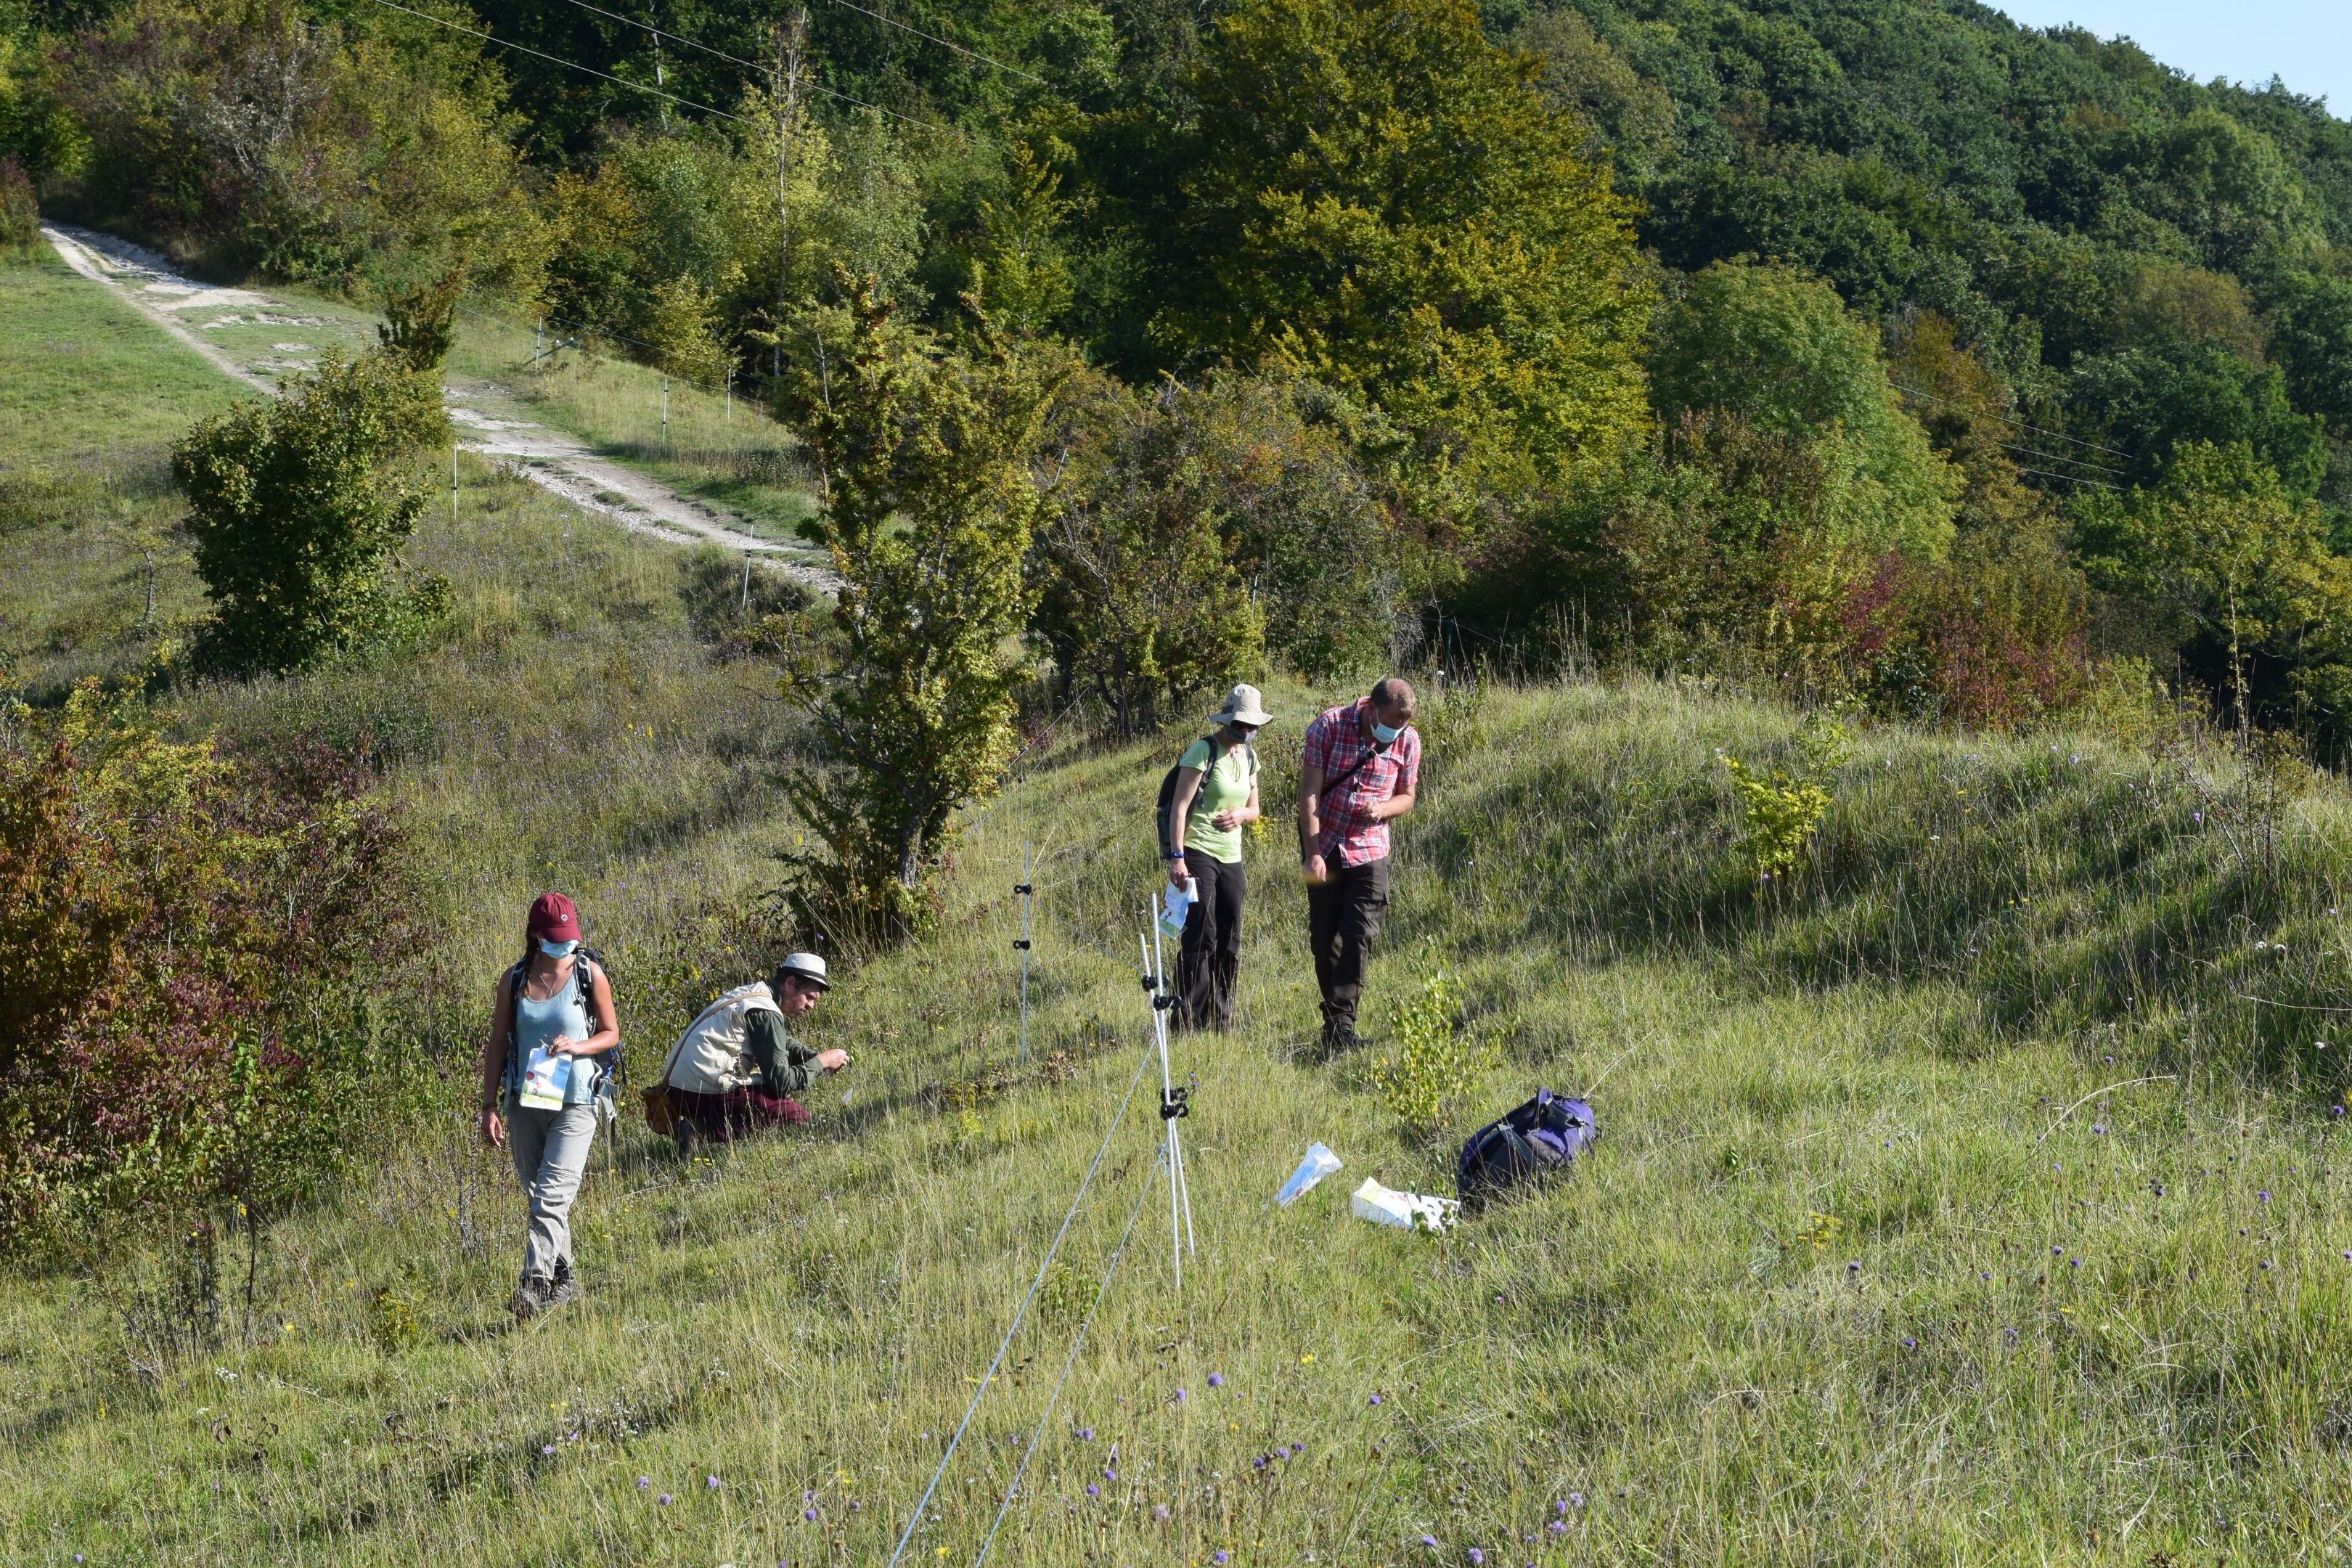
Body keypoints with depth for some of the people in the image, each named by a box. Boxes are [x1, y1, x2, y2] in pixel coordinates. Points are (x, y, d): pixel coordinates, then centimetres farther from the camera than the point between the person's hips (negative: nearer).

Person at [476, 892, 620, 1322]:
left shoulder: (590, 974, -1)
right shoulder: (515, 980, 4)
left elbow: (611, 1034, 6)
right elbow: (498, 1044, 7)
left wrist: (577, 1047, -15)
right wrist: (489, 1106, 2)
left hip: (575, 1103, -3)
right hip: (524, 1103, 3)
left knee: (552, 1196, -17)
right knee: (538, 1196, 11)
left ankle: (534, 1285, -24)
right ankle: (564, 1280, 26)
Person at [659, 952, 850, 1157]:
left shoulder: (751, 994, 17)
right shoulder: (765, 1012, -13)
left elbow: (783, 1044, 33)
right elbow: (781, 1082, -14)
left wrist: (816, 1056, 15)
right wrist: (821, 1062, -1)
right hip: (705, 1093, -10)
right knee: (799, 1117, -7)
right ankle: (704, 1132, -15)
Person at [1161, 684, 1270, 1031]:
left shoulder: (1248, 756, 13)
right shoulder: (1203, 751, -10)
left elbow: (1253, 810, 21)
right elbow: (1179, 806, -14)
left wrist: (1241, 814, -4)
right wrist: (1177, 858, -21)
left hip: (1231, 858, 7)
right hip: (1198, 854, -7)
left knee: (1229, 944, 8)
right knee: (1201, 939, -12)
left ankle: (1219, 1021, 17)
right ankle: (1186, 1022, -9)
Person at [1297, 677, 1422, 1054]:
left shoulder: (1407, 740, -4)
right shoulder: (1328, 726, -12)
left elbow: (1406, 796, 9)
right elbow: (1309, 793, -12)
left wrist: (1382, 810, -15)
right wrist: (1313, 853, -17)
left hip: (1369, 853, 1)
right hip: (1324, 852, -1)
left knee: (1360, 938, -12)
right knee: (1324, 940, 6)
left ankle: (1341, 1022, -13)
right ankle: (1335, 1019, 20)